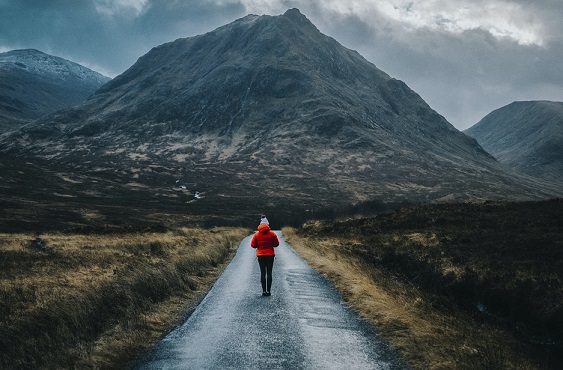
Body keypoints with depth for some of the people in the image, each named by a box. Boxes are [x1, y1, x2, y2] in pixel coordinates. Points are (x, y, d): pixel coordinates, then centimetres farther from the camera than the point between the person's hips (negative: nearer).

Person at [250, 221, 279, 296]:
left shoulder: (257, 234, -3)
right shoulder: (272, 234, -5)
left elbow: (253, 245, -3)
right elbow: (276, 244, 0)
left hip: (260, 255, 1)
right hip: (270, 255, 0)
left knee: (262, 273, 5)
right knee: (269, 273, 3)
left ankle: (264, 291, 2)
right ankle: (268, 291, 0)